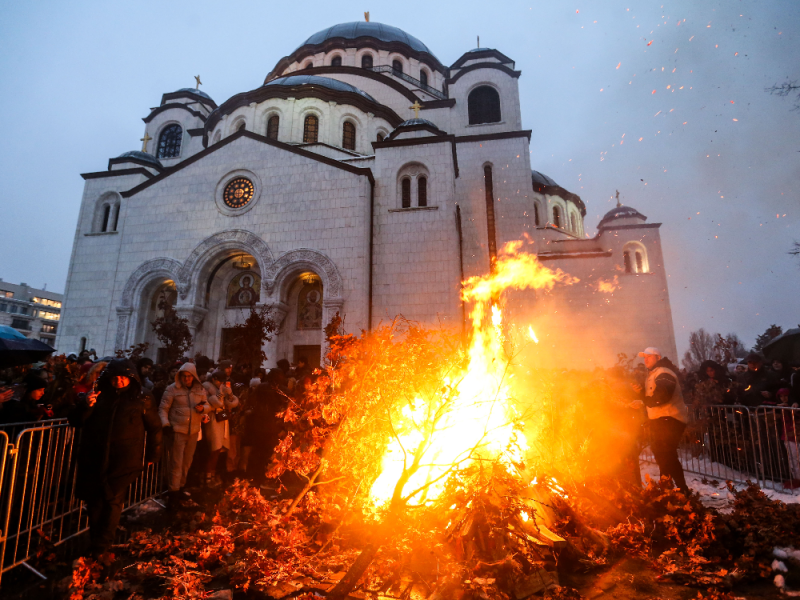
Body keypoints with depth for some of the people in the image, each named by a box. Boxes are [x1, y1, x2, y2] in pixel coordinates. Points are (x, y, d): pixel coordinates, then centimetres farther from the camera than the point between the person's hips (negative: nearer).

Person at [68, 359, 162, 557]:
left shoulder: (142, 400, 0)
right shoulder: (98, 396, 8)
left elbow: (154, 428, 8)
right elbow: (75, 421, 9)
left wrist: (152, 454, 11)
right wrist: (85, 405, -12)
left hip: (122, 463, -3)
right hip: (94, 460, 3)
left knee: (113, 503, 0)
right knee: (94, 502, 10)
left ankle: (101, 548, 14)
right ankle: (95, 542, 28)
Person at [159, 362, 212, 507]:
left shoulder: (200, 390, 3)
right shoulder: (172, 389, -8)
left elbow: (208, 406, 8)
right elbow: (163, 409, -5)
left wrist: (203, 408, -15)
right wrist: (166, 425, -16)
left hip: (194, 431, 4)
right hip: (177, 431, -4)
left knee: (187, 462, 17)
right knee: (176, 463, -2)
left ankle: (180, 487, 35)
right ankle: (174, 493, 9)